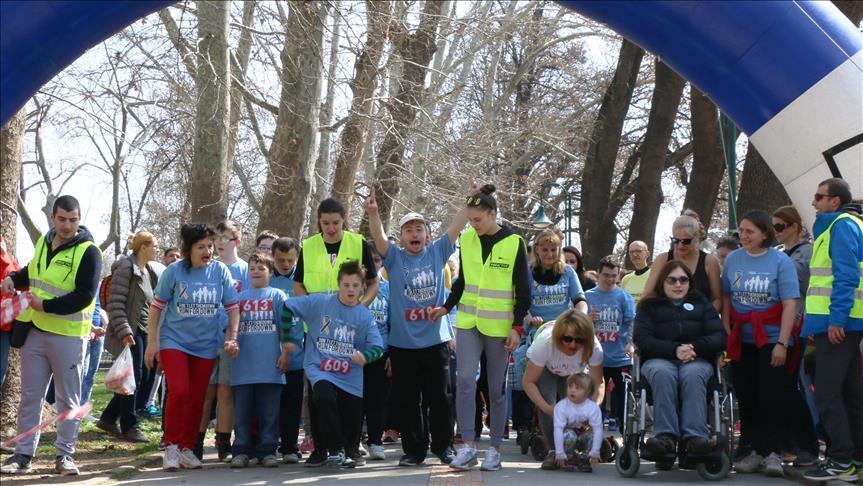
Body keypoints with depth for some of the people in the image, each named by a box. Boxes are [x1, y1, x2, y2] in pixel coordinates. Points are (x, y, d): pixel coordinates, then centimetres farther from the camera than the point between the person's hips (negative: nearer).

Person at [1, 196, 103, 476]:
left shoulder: (88, 251, -12)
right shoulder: (44, 242, 9)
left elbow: (84, 296, -18)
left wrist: (45, 306, -21)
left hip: (68, 336, -6)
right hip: (35, 331, 6)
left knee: (68, 399, 5)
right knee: (30, 396, 8)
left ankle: (64, 455, 14)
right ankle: (23, 455, 14)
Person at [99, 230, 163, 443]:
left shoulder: (151, 271, 14)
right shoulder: (126, 268, -11)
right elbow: (115, 303, -16)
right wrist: (124, 331, -23)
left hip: (144, 332, 8)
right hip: (130, 332, -8)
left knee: (146, 377, 8)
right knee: (134, 378, -4)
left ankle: (108, 418, 20)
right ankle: (129, 426, 7)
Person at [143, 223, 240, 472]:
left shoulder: (220, 271, -4)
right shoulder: (174, 271, -9)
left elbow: (232, 307, 4)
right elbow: (156, 307, -2)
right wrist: (152, 342, -4)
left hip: (206, 345, 3)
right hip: (174, 341, -3)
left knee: (197, 399, 8)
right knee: (179, 392, -17)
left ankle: (187, 447, 23)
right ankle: (171, 446, -2)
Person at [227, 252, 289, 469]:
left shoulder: (277, 296, 7)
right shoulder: (239, 297, 12)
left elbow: (285, 327, 4)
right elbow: (231, 325, 9)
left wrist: (285, 353, -3)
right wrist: (229, 343, -9)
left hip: (270, 366, -1)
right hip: (243, 366, 2)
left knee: (269, 412, 2)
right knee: (242, 411, 5)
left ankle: (267, 450, 8)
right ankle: (241, 451, 11)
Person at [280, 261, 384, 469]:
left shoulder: (365, 316, 1)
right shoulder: (319, 302, -3)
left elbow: (376, 347, -7)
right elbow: (288, 307, 2)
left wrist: (364, 356, -29)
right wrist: (288, 338, 3)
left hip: (351, 378, 2)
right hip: (320, 371, -2)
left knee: (352, 425, 3)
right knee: (324, 397, -34)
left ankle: (348, 451, 40)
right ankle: (335, 449, -15)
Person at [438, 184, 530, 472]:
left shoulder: (514, 243, -6)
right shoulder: (467, 240, 5)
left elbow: (523, 290, -4)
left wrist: (517, 326, -8)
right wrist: (447, 307, 6)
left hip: (499, 327, -3)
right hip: (468, 322, 3)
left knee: (497, 388, 5)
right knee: (465, 379, -12)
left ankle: (495, 448, 14)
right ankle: (468, 445, -7)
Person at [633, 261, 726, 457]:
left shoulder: (702, 303, 22)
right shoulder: (649, 306, 18)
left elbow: (719, 337, 9)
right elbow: (641, 339, 1)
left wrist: (695, 348, -12)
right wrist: (675, 350, -15)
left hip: (697, 360, 1)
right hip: (659, 359, -1)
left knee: (692, 375, -35)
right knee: (662, 374, -37)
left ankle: (695, 436, -47)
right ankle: (666, 435, -45)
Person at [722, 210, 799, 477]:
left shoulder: (780, 261, -6)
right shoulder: (733, 259, 4)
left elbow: (790, 305, -9)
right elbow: (726, 300, 10)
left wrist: (782, 344, -16)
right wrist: (727, 335, 1)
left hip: (771, 340, -3)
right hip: (741, 342, 4)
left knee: (772, 396, -5)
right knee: (747, 396, 6)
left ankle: (773, 453, 3)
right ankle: (754, 451, 15)